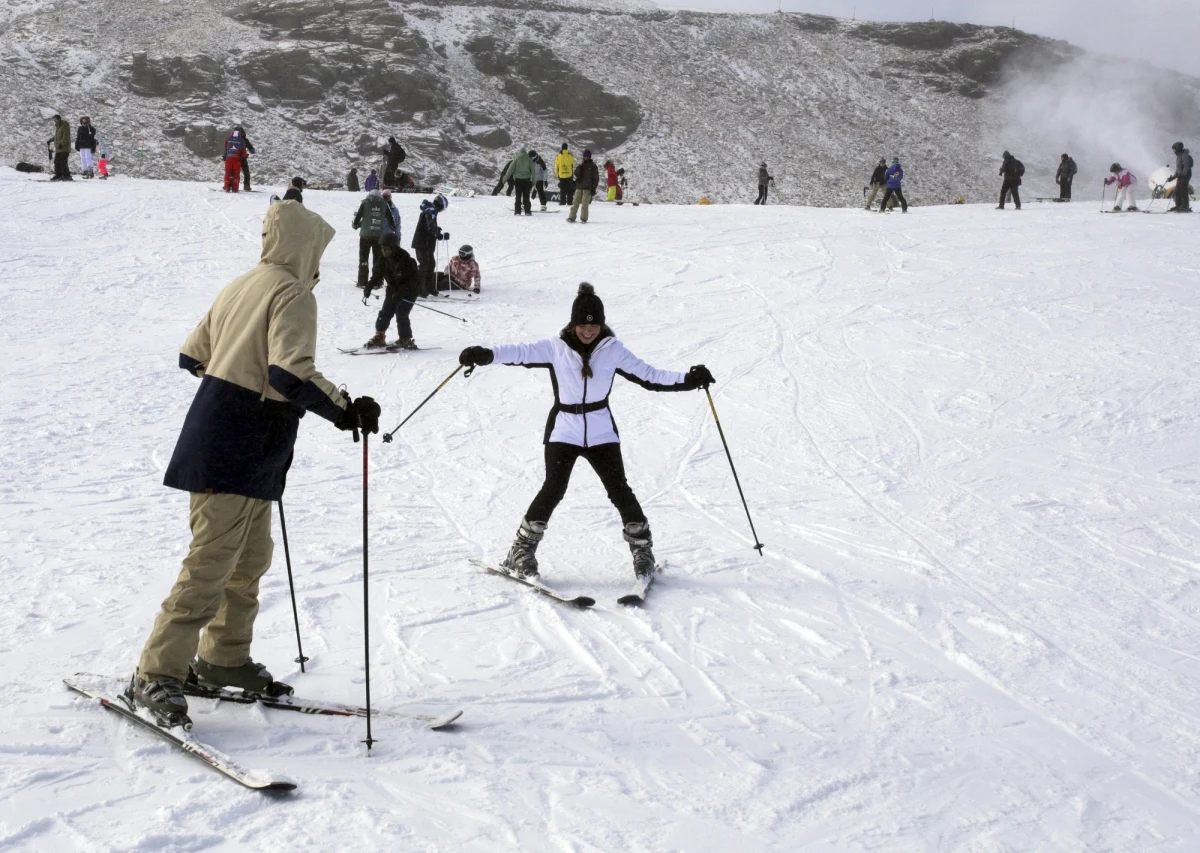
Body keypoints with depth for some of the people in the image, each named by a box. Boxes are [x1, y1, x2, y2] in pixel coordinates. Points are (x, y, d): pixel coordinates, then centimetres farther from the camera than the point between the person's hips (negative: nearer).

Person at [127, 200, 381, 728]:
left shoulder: (240, 287, 16)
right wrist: (345, 410, -25)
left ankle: (224, 658, 26)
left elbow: (192, 356, 21)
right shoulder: (293, 294, -10)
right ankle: (157, 676, -6)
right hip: (241, 449, -10)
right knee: (211, 562, -9)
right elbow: (291, 373, -25)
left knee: (251, 557, 17)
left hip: (214, 436, 10)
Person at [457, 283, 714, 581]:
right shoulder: (555, 348, -6)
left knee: (619, 489, -4)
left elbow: (648, 375, 0)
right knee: (553, 489, -12)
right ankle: (521, 552, 0)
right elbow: (521, 352, -18)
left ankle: (642, 549, 14)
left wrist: (688, 380, -10)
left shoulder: (613, 350, -1)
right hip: (563, 430, -1)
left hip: (601, 432, 1)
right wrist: (486, 354, -34)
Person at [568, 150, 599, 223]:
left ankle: (583, 218, -4)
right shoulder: (581, 165, 14)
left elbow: (596, 178, 3)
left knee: (585, 203, -8)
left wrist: (594, 187, -4)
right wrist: (579, 168, -13)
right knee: (575, 202, 0)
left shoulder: (593, 166, 4)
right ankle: (571, 217, 2)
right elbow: (576, 173, 5)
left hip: (588, 188, -3)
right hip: (579, 187, 3)